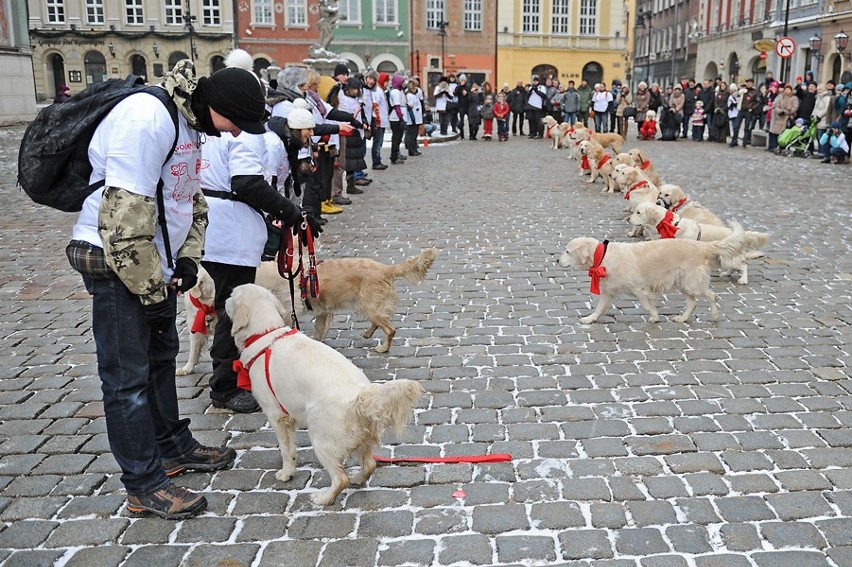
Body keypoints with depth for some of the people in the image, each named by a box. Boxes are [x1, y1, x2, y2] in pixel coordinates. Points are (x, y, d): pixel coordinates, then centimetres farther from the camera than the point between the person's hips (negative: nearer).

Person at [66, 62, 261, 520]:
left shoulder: (188, 121, 6)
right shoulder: (147, 119, -26)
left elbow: (189, 196, 16)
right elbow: (124, 215, -28)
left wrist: (188, 257, 5)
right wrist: (150, 291, -21)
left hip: (153, 260, 10)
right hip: (115, 262, -10)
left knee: (161, 357, 20)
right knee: (128, 376, 0)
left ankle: (174, 447, 38)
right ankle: (145, 485, 12)